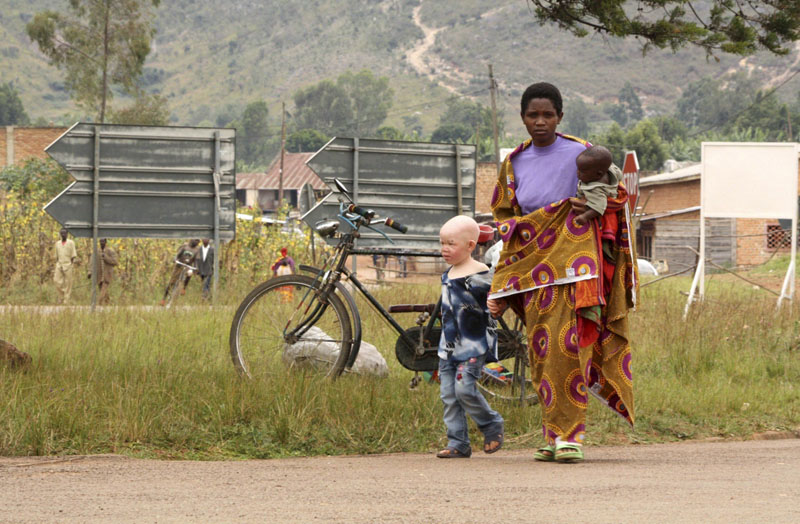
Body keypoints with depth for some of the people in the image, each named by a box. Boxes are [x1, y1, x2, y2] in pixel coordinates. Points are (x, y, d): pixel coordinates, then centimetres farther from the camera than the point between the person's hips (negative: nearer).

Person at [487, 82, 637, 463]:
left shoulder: (581, 154, -1)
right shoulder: (514, 163, 11)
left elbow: (618, 194, 5)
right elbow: (504, 218, 17)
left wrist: (589, 206, -17)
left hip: (573, 263, -4)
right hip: (532, 266, 4)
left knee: (568, 346, -14)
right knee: (542, 351, 3)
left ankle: (570, 435, -13)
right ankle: (553, 436, 10)